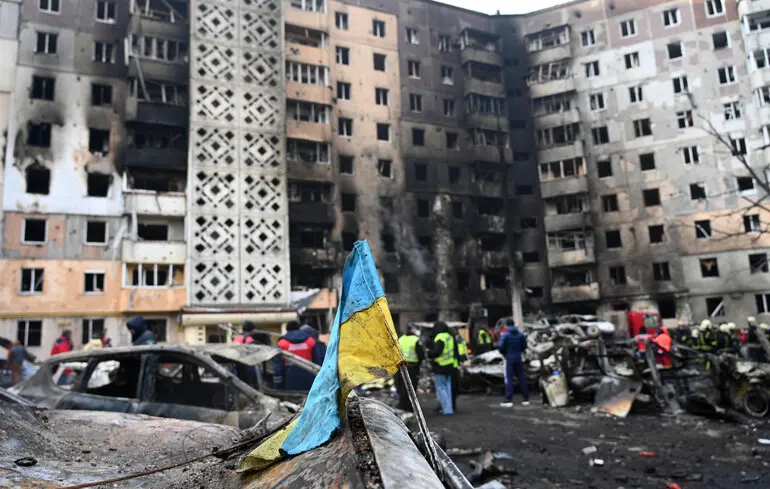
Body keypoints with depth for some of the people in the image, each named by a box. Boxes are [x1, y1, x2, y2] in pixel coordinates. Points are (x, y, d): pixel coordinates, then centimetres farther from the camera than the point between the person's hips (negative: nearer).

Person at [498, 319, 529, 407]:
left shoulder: (505, 335, -12)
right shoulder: (521, 334, 3)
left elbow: (500, 347, -15)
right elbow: (524, 346, 9)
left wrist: (504, 353, 6)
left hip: (509, 359, -4)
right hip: (518, 359, 5)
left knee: (509, 379, -4)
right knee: (522, 378, 10)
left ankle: (509, 400, -8)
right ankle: (526, 399, 15)